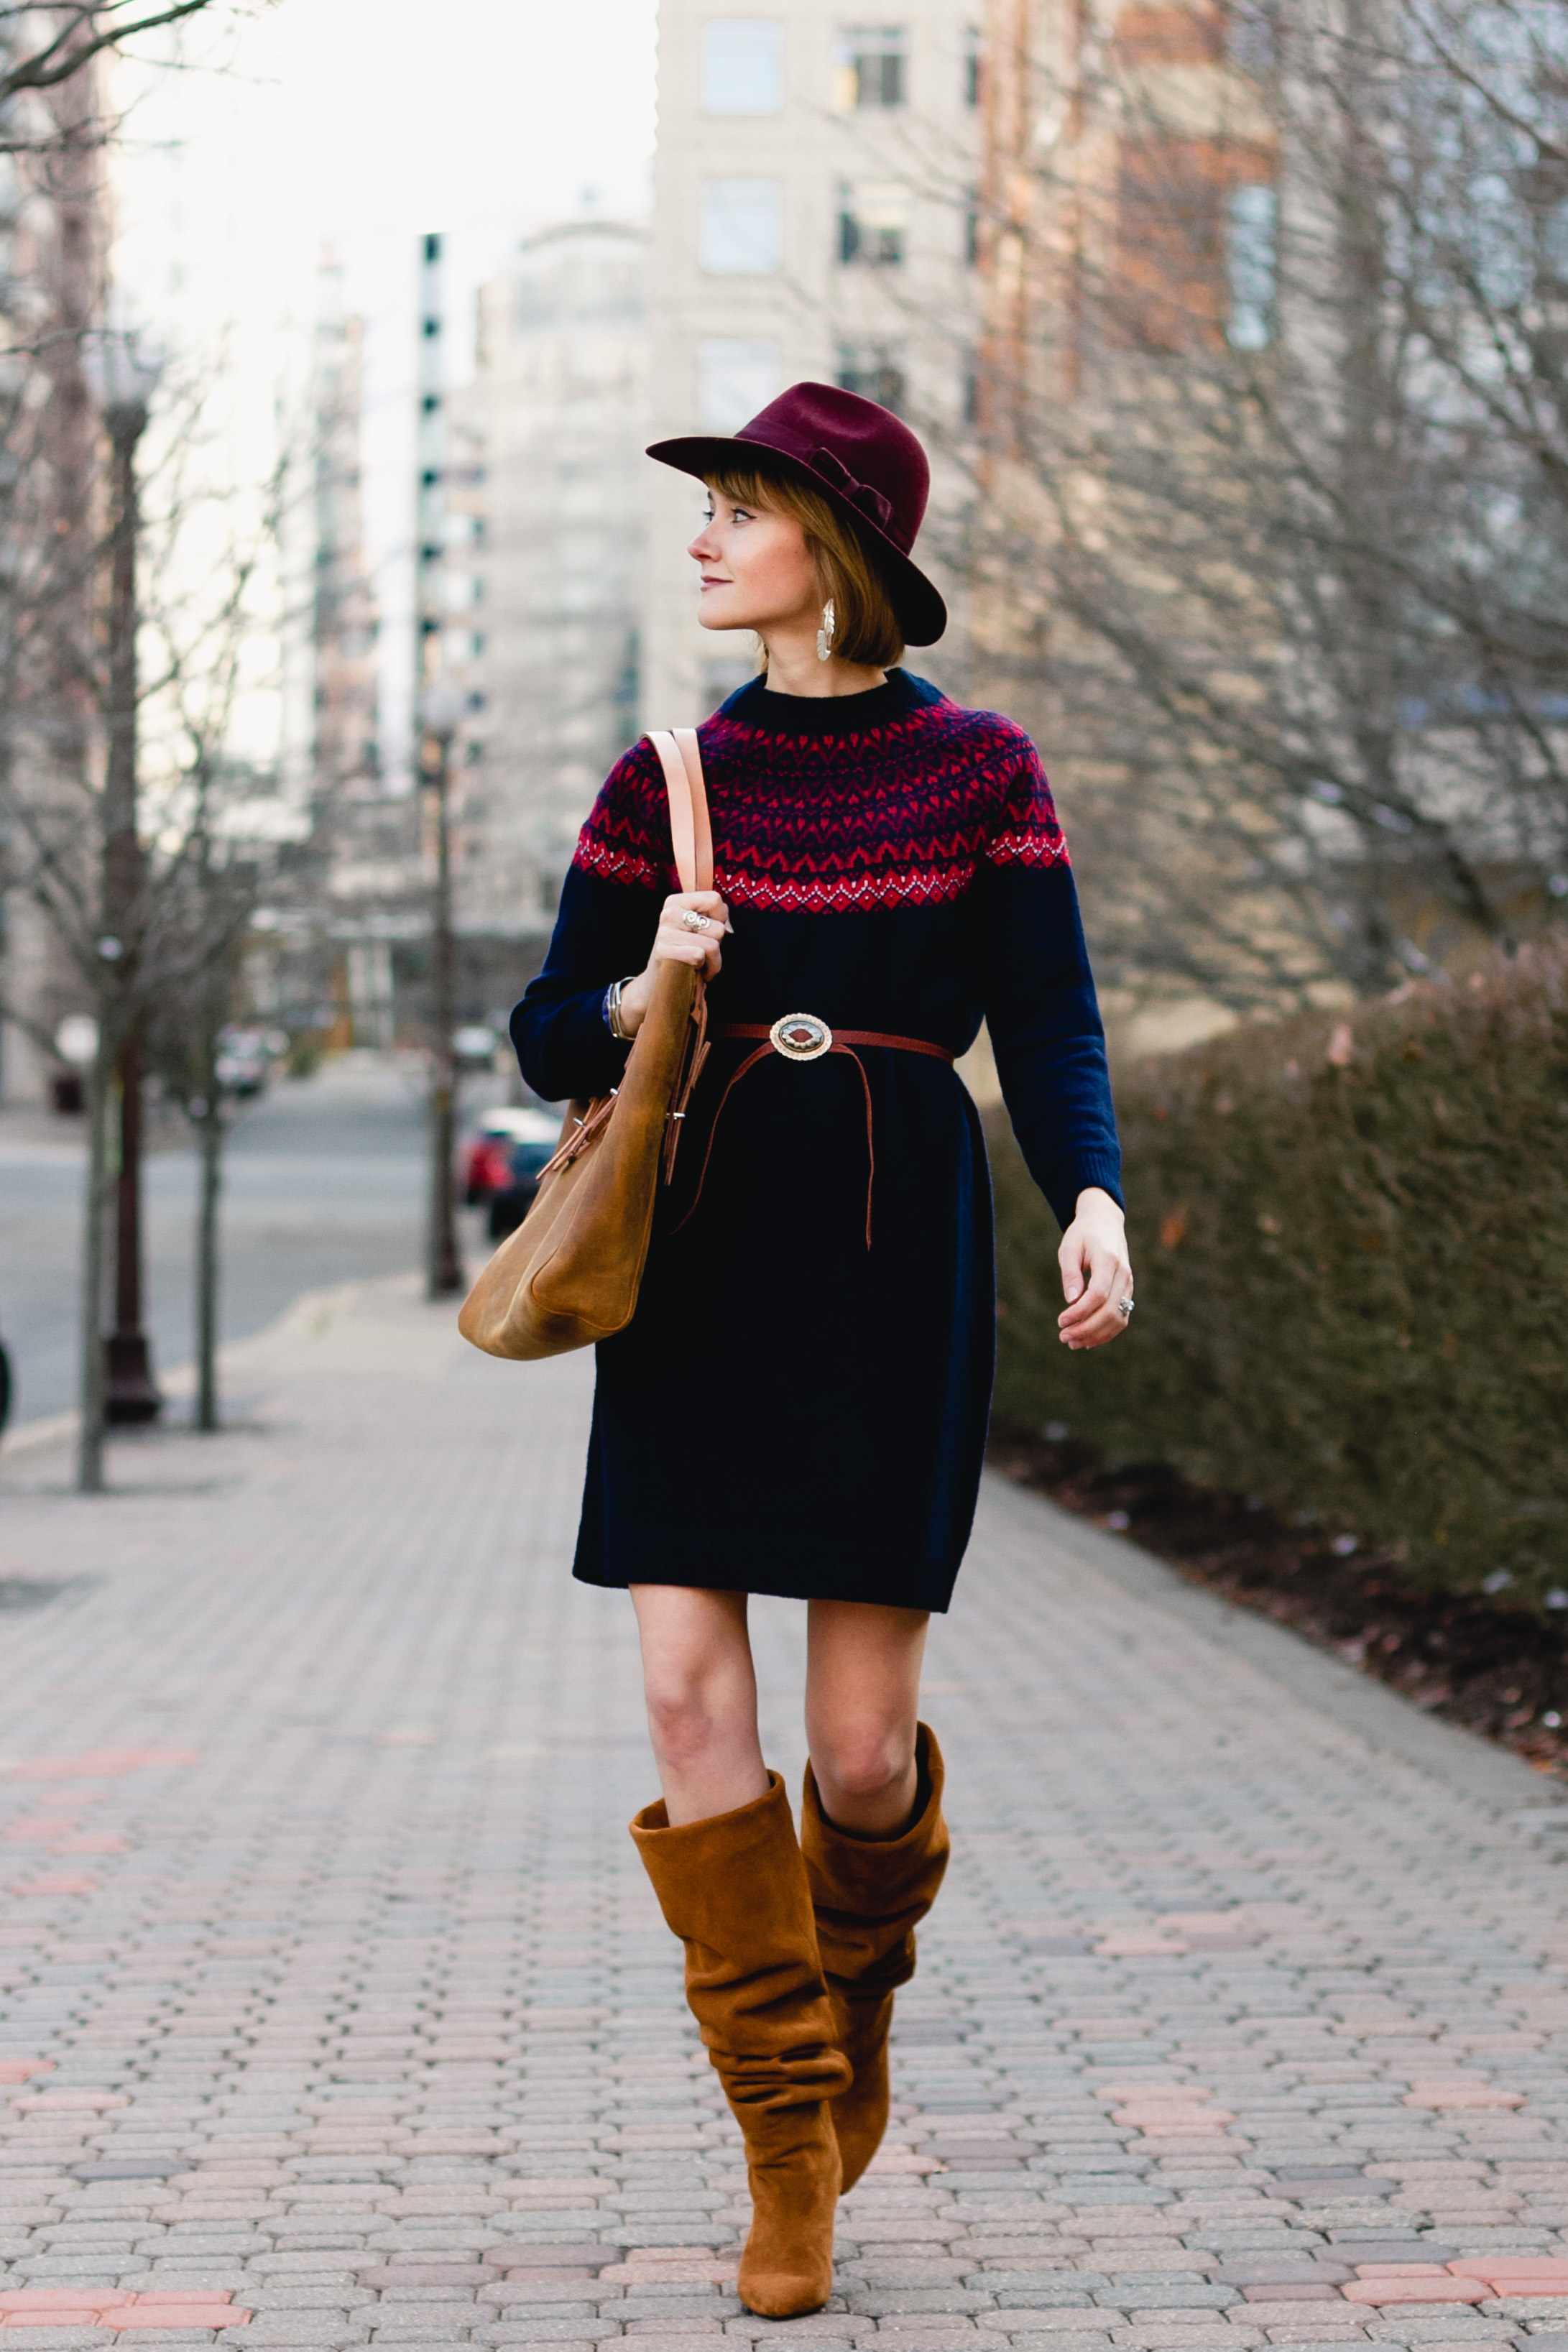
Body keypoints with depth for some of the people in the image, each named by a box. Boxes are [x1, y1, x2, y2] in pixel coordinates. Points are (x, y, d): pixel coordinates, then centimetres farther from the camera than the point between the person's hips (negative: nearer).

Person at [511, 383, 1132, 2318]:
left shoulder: (980, 770, 2)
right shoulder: (666, 781, 8)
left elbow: (1051, 1025, -3)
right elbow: (551, 1037, 11)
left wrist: (1093, 1202, -21)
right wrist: (649, 989, -11)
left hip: (894, 1251, -2)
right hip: (699, 1250, 2)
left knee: (863, 1746, -2)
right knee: (690, 1692, -9)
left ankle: (858, 1979, 33)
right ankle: (789, 2133, 5)